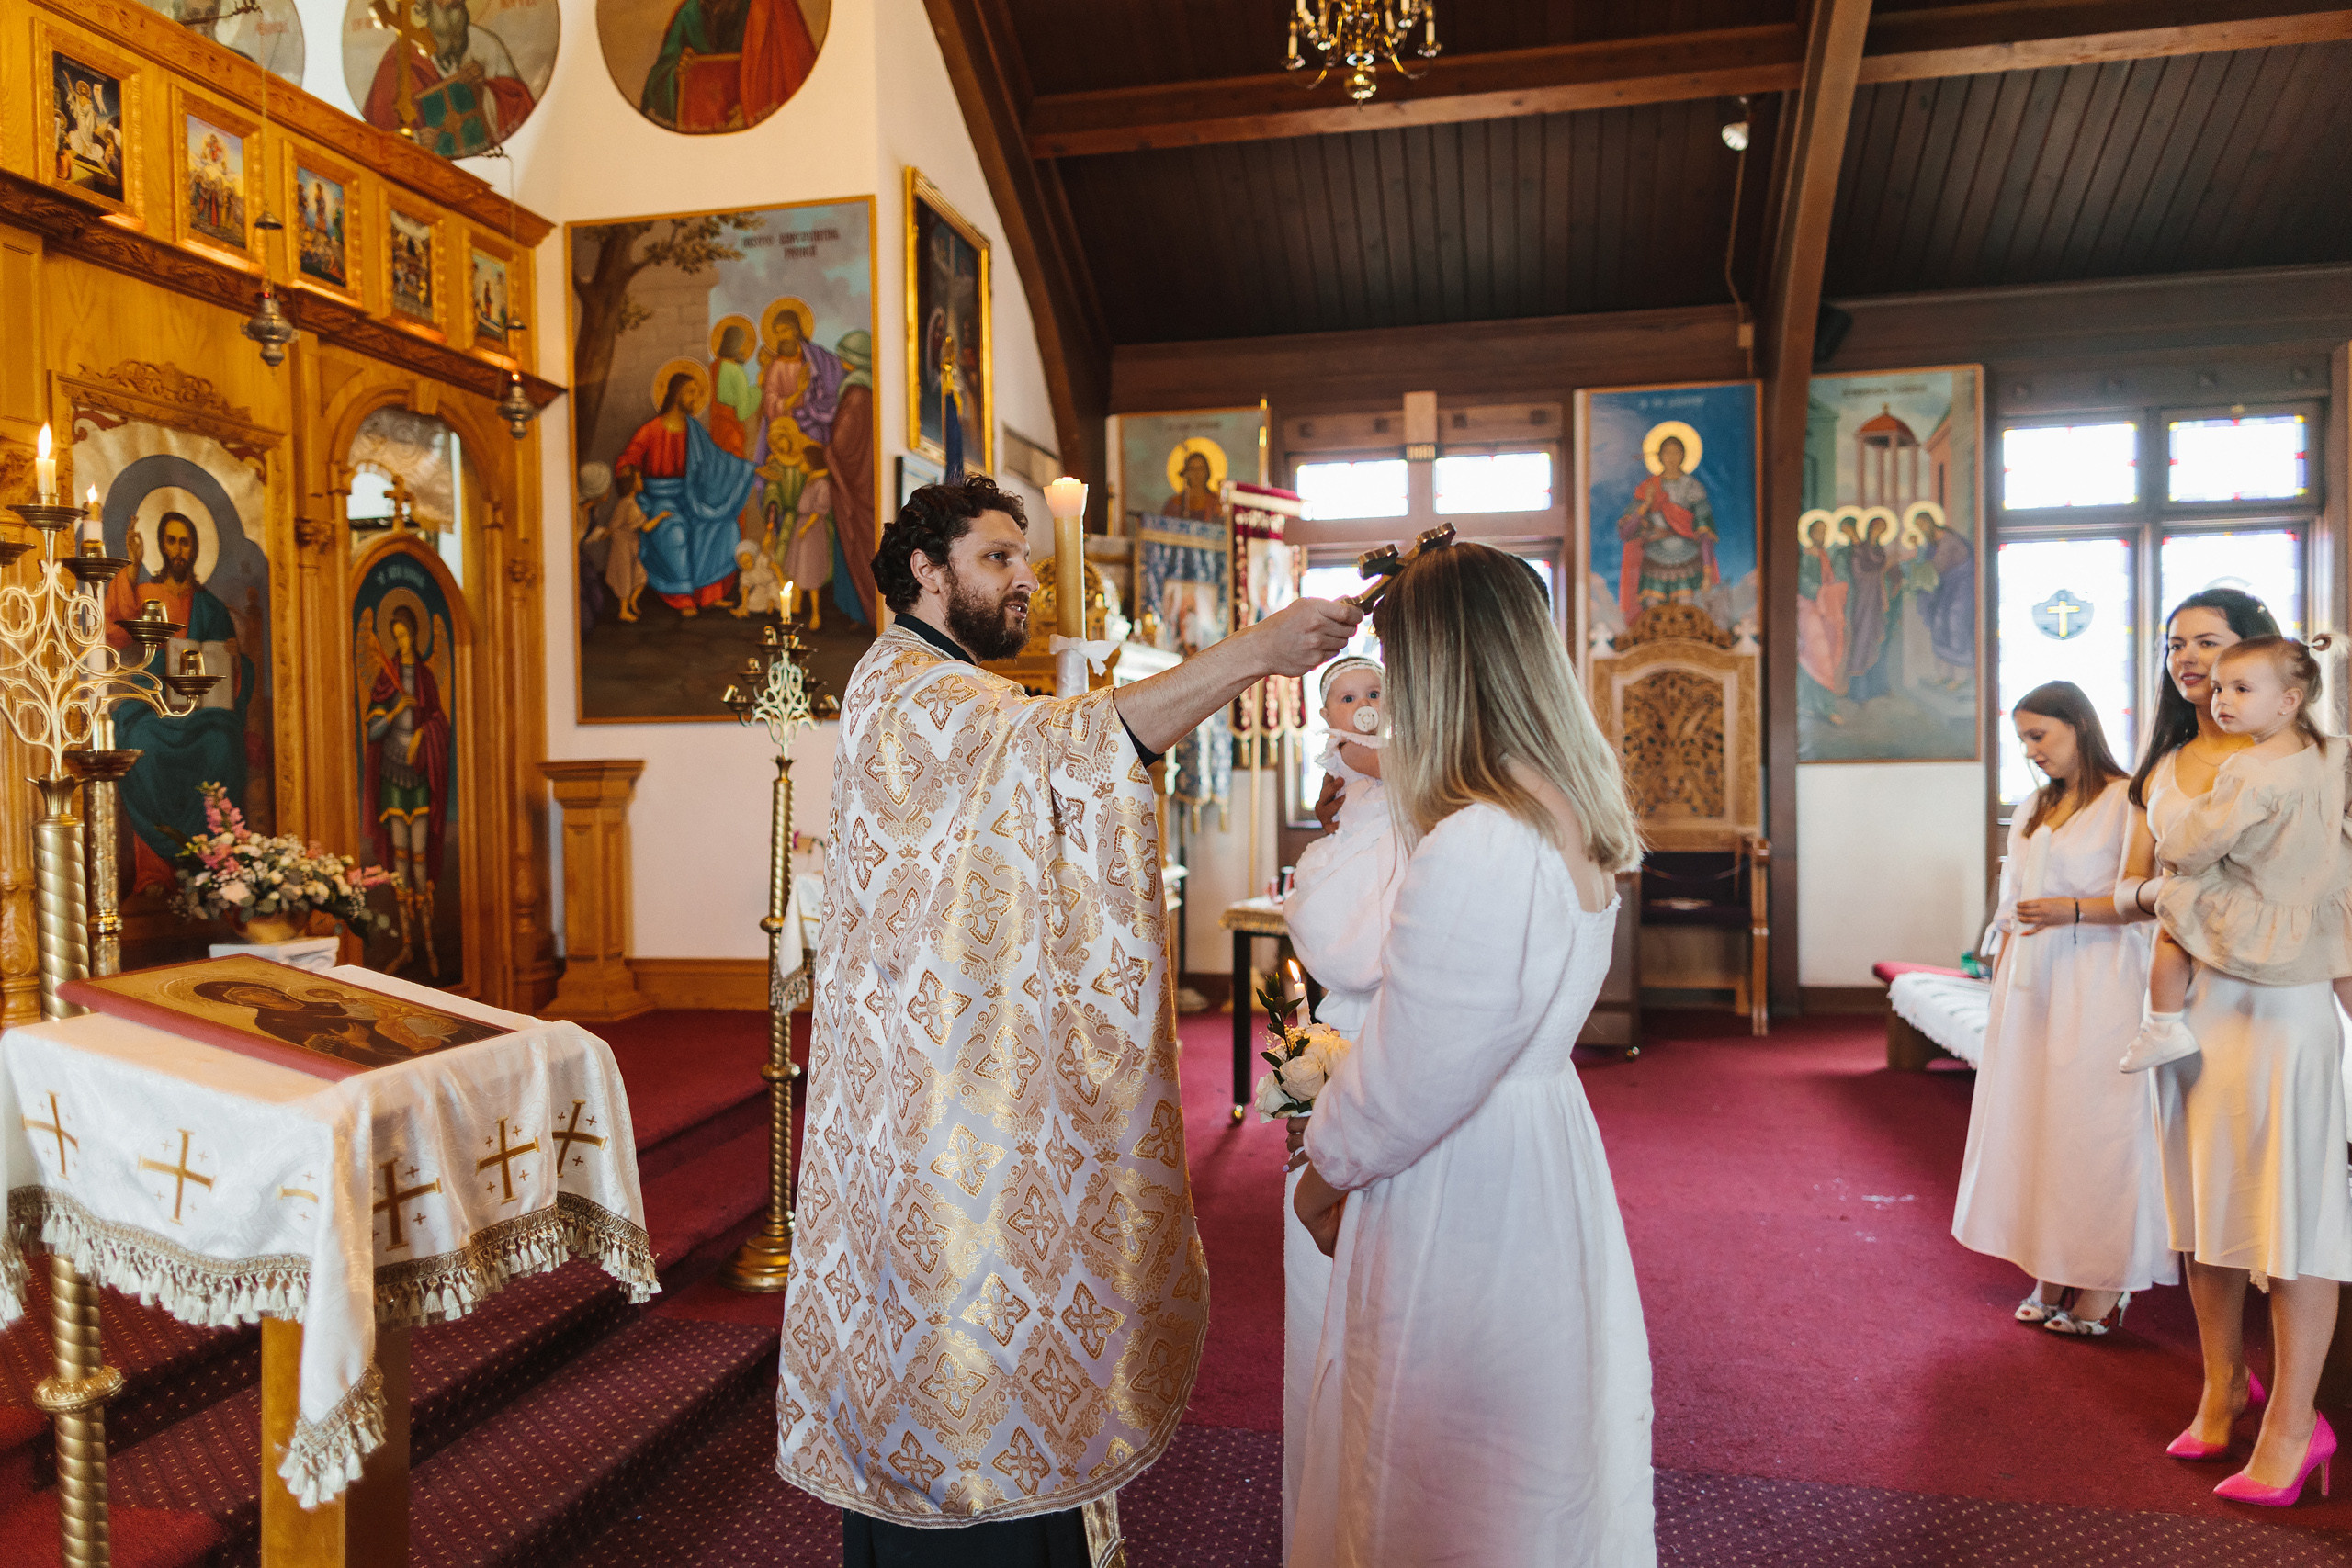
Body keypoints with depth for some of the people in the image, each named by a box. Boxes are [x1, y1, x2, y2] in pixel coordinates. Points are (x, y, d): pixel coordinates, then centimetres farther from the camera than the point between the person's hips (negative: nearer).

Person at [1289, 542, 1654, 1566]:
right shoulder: (1577, 819, 0)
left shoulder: (1473, 848, -29)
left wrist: (1326, 1169, -3)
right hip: (1548, 1151, 9)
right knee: (1548, 1468, 25)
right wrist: (1397, 787, 19)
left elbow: (1407, 1080, -23)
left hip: (1463, 1192, -9)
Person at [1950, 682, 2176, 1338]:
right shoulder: (2030, 812, 17)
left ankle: (2104, 1283, 10)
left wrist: (2072, 910, -22)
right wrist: (1999, 994, 13)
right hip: (2030, 986, 7)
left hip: (2097, 986, -7)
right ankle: (2052, 1279, 16)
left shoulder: (2125, 801, -4)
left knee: (2095, 1124, -2)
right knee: (2033, 1122, 7)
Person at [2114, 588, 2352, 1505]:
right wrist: (2152, 893, -5)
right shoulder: (2163, 768, 15)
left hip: (2275, 997, -5)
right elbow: (2131, 887, 16)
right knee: (2202, 1198, 12)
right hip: (2186, 995, 6)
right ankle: (2222, 1387, 25)